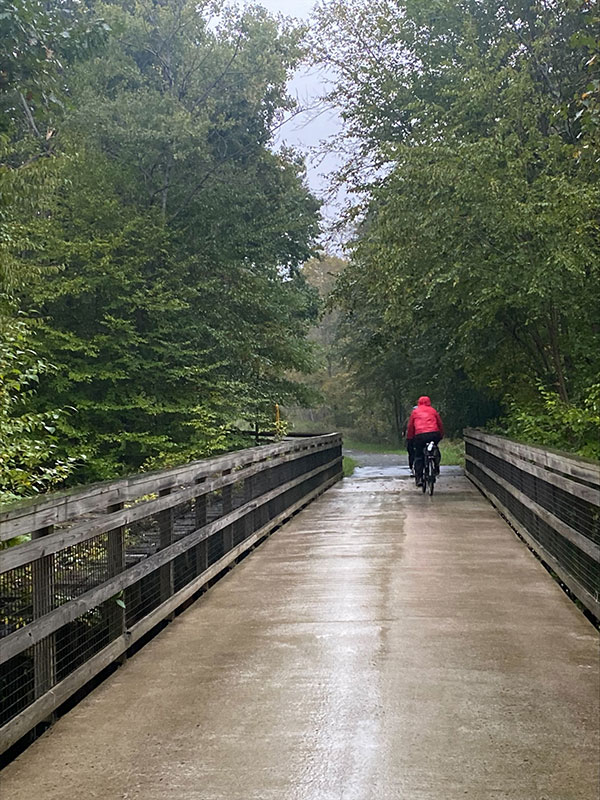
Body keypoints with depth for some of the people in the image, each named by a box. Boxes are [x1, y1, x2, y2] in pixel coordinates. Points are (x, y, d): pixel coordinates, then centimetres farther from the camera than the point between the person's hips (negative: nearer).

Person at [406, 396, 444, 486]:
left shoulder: (415, 411, 17)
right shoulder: (433, 411, 17)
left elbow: (410, 426, 17)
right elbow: (440, 424, 19)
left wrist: (409, 438, 26)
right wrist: (441, 435, 30)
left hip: (420, 435, -1)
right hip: (434, 434, 1)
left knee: (418, 457, 7)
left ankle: (419, 478, 1)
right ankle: (436, 463, 12)